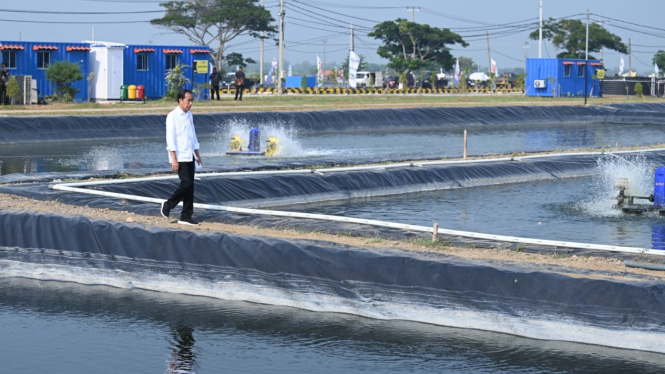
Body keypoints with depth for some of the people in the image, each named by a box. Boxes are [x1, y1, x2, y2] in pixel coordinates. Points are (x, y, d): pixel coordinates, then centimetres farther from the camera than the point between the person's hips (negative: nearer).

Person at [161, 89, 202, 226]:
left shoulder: (189, 115, 13)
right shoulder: (172, 116, -11)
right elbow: (170, 139, -15)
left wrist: (197, 154, 19)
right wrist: (174, 159, -19)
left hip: (190, 157, 8)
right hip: (180, 157, -8)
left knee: (190, 186, 5)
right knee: (186, 183, -15)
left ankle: (186, 217, 10)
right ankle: (168, 205, 6)